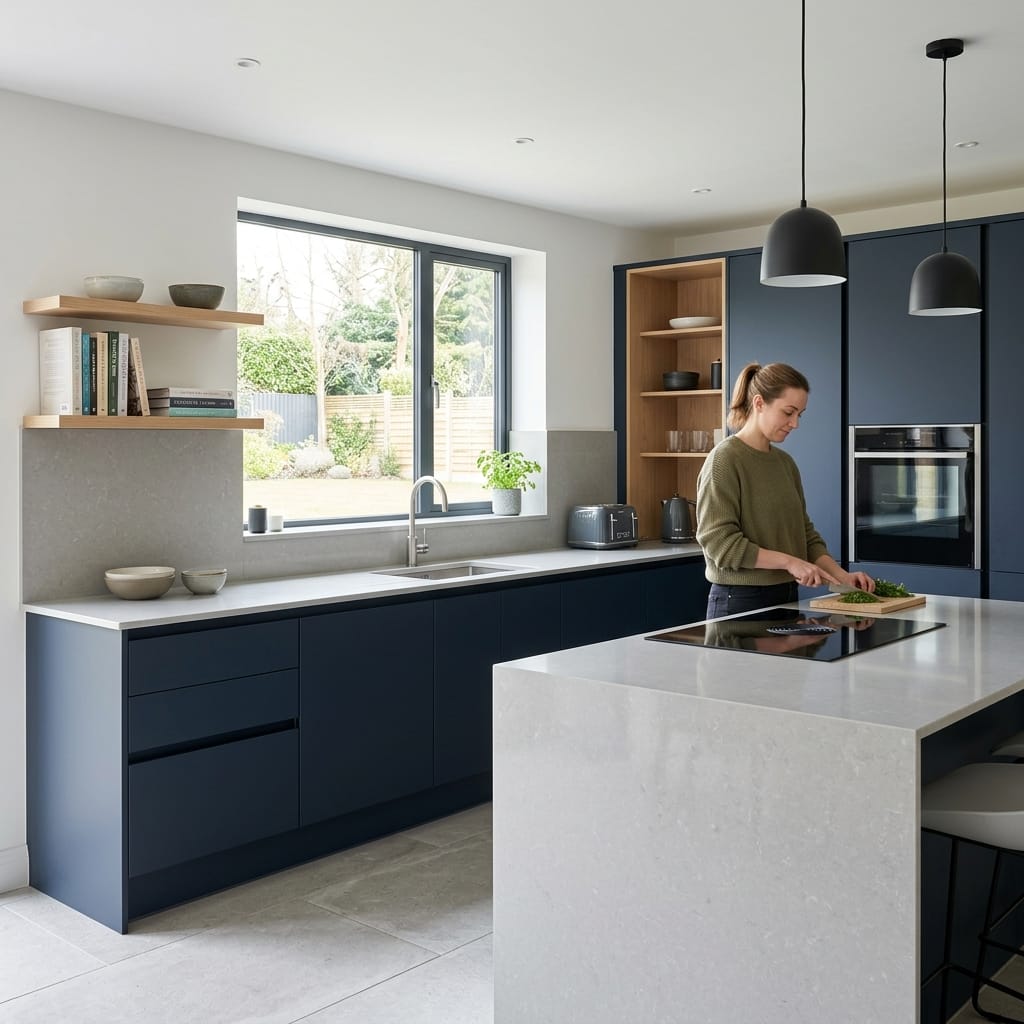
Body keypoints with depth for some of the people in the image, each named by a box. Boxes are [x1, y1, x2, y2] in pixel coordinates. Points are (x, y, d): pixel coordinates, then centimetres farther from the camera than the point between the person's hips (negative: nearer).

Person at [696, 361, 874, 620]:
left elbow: (804, 533, 12)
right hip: (739, 602, -7)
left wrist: (841, 575, -1)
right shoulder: (724, 460, -12)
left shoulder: (785, 462, 10)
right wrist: (788, 561, -20)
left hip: (785, 598, 7)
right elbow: (719, 542, -19)